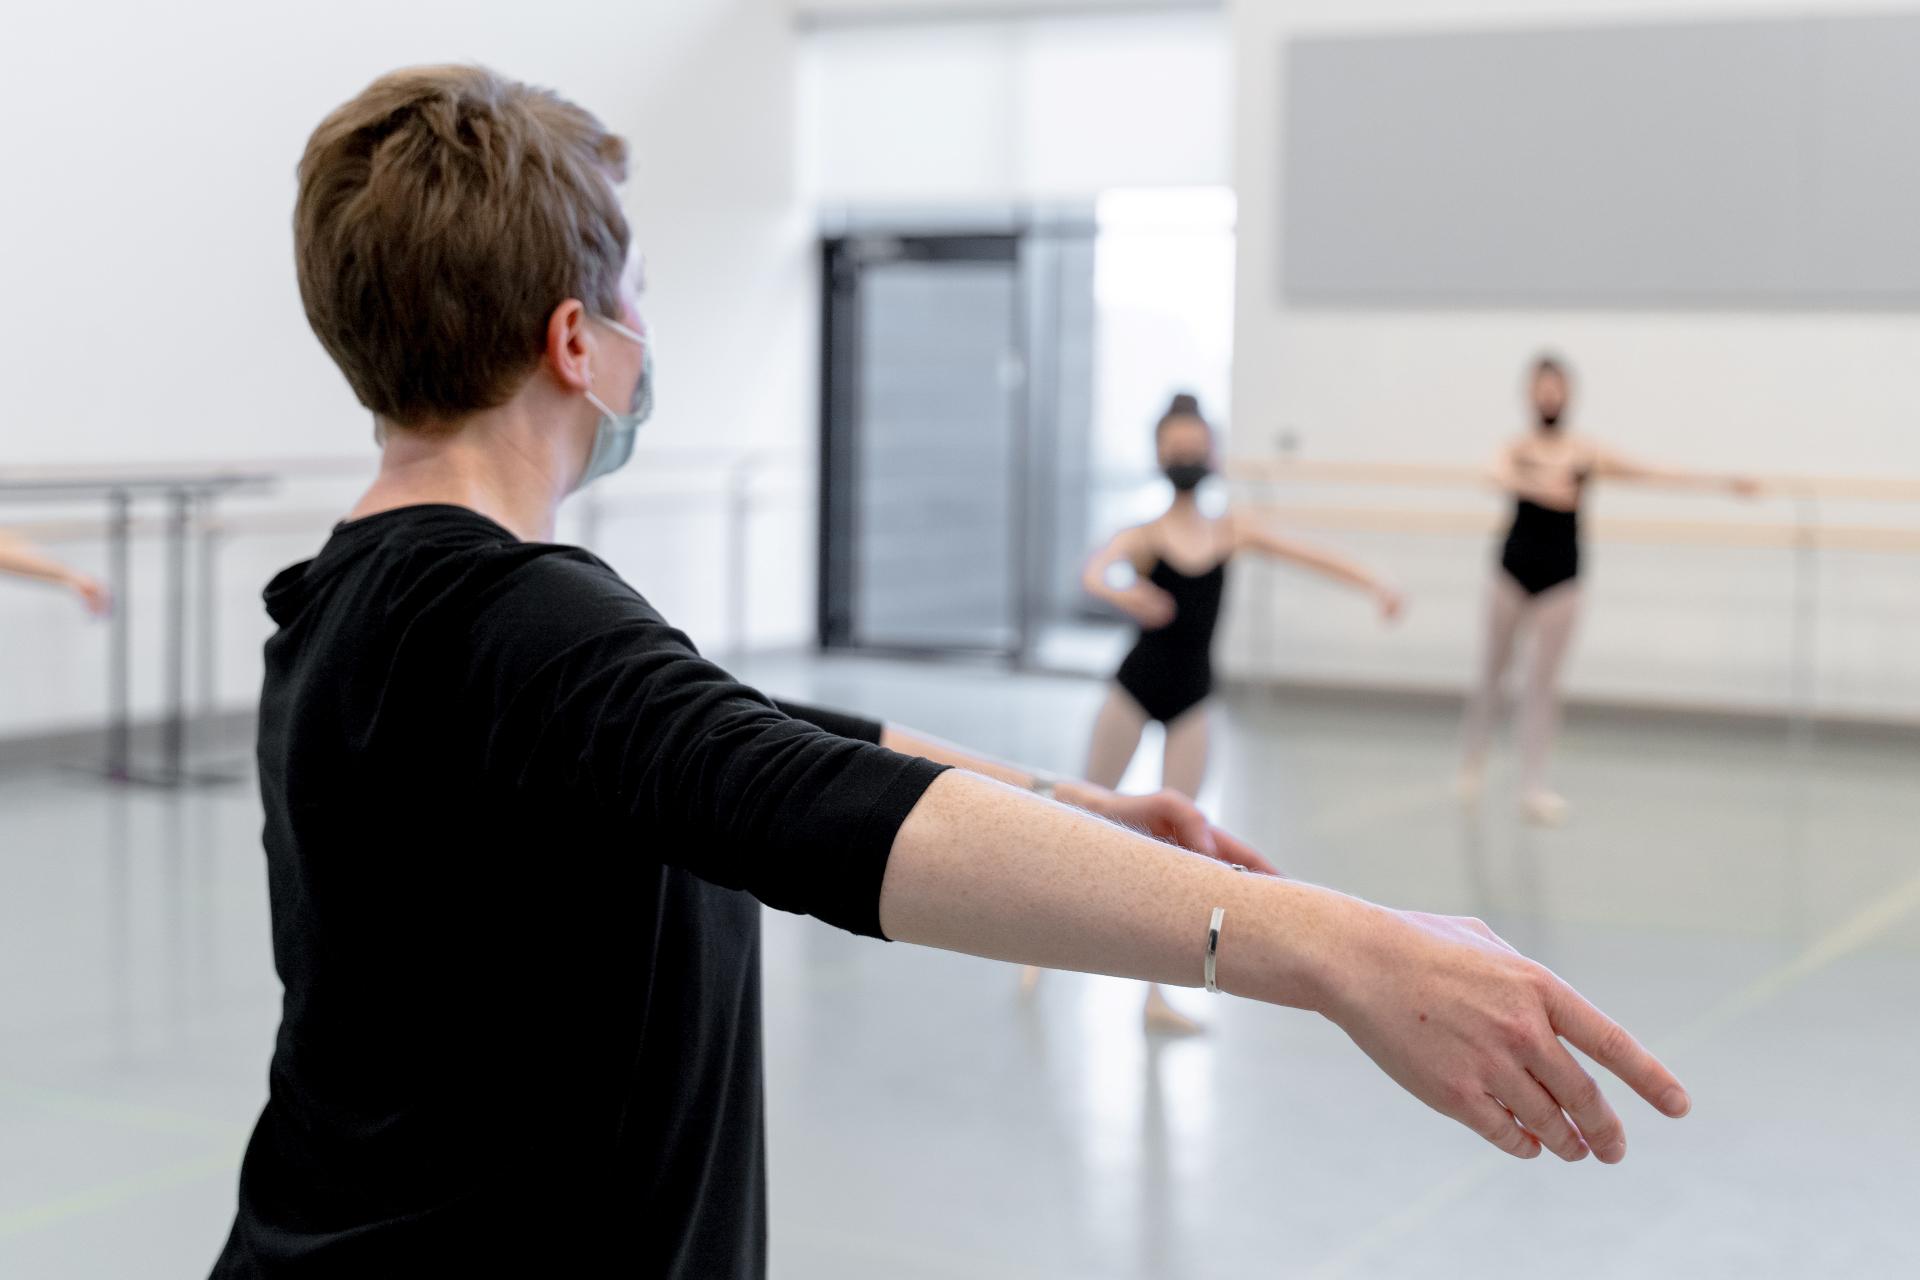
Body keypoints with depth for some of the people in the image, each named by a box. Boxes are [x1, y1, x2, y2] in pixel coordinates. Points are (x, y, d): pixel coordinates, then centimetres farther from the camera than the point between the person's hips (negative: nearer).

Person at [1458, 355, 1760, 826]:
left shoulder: (1587, 454, 3)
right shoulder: (1517, 450, -1)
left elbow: (1660, 475, 5)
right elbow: (1500, 476, -25)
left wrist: (1723, 482, 2)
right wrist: (1540, 486, -44)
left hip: (1560, 577, 1)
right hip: (1514, 571, -1)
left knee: (1543, 683, 1)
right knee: (1492, 671, 8)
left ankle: (1533, 787, 6)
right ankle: (1473, 760, 29)